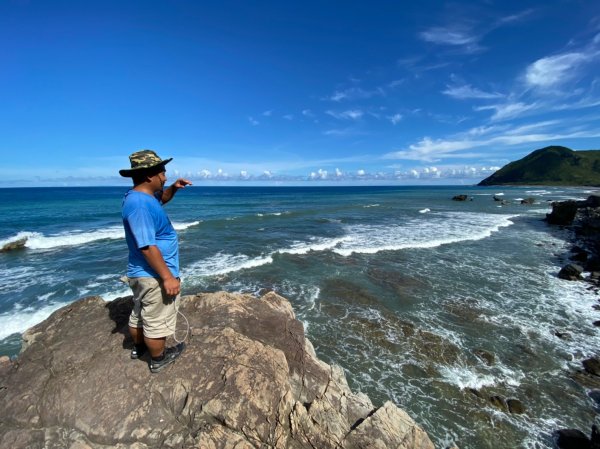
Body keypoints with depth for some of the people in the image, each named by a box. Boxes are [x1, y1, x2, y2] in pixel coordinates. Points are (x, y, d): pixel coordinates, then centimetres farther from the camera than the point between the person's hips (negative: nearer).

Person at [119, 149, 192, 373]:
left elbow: (162, 199, 27)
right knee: (157, 320, 9)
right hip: (154, 275, -10)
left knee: (140, 313, 27)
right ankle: (158, 359, 29)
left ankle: (138, 347, 48)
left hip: (141, 272, 10)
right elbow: (147, 246, -28)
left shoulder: (141, 196, 5)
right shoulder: (140, 204, -26)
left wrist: (173, 188, 5)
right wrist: (168, 277, -25)